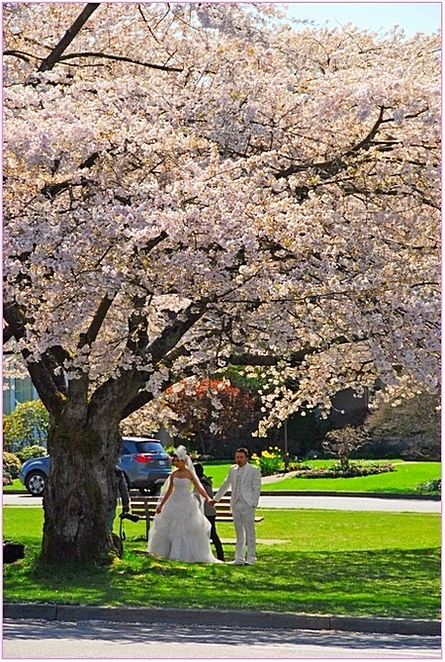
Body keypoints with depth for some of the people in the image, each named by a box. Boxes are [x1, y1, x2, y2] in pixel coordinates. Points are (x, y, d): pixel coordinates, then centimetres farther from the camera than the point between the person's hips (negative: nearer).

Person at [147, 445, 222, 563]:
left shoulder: (189, 473, -4)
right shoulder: (173, 474, 7)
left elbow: (199, 488, -5)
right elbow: (169, 491, 15)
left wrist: (208, 498, -19)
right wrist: (161, 505, 17)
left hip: (187, 503, -4)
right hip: (175, 504, 4)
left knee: (186, 529, -4)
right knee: (172, 529, 3)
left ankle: (187, 554, 1)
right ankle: (175, 553, 9)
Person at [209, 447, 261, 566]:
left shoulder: (254, 471, 0)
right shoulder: (232, 470, 14)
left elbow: (256, 489, -3)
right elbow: (225, 485, 25)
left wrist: (254, 504, -11)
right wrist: (215, 499, 30)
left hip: (247, 505, -5)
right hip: (236, 505, 5)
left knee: (249, 532, -5)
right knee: (239, 533, 9)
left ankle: (250, 558, -2)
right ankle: (239, 558, 13)